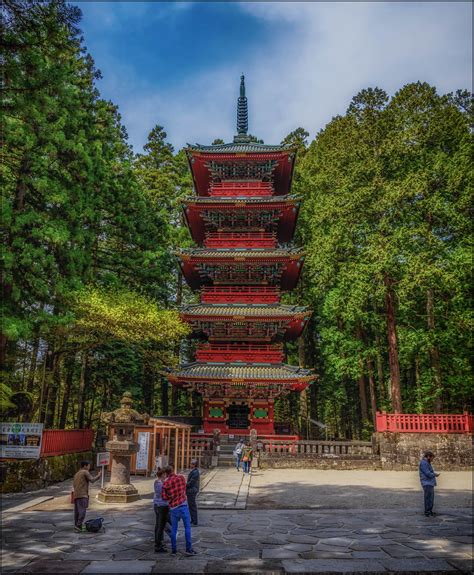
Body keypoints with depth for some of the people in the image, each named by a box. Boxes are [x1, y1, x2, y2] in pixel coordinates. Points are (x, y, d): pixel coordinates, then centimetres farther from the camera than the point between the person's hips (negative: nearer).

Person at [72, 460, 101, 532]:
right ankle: (78, 526, -16)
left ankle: (77, 526, 8)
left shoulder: (76, 474, 20)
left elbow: (74, 485, 18)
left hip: (76, 495, 8)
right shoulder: (85, 472, -4)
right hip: (82, 495, -8)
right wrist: (98, 475, 3)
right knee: (82, 511, -10)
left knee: (77, 511, 8)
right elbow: (92, 480, -10)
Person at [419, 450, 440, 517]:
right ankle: (427, 512, -3)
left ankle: (430, 511, 24)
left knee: (431, 498, 15)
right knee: (428, 498, -8)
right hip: (427, 483, -11)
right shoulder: (423, 463, -15)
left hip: (430, 483, 11)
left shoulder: (427, 463, 19)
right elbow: (427, 473, -19)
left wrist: (434, 474, 8)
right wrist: (435, 475, -6)